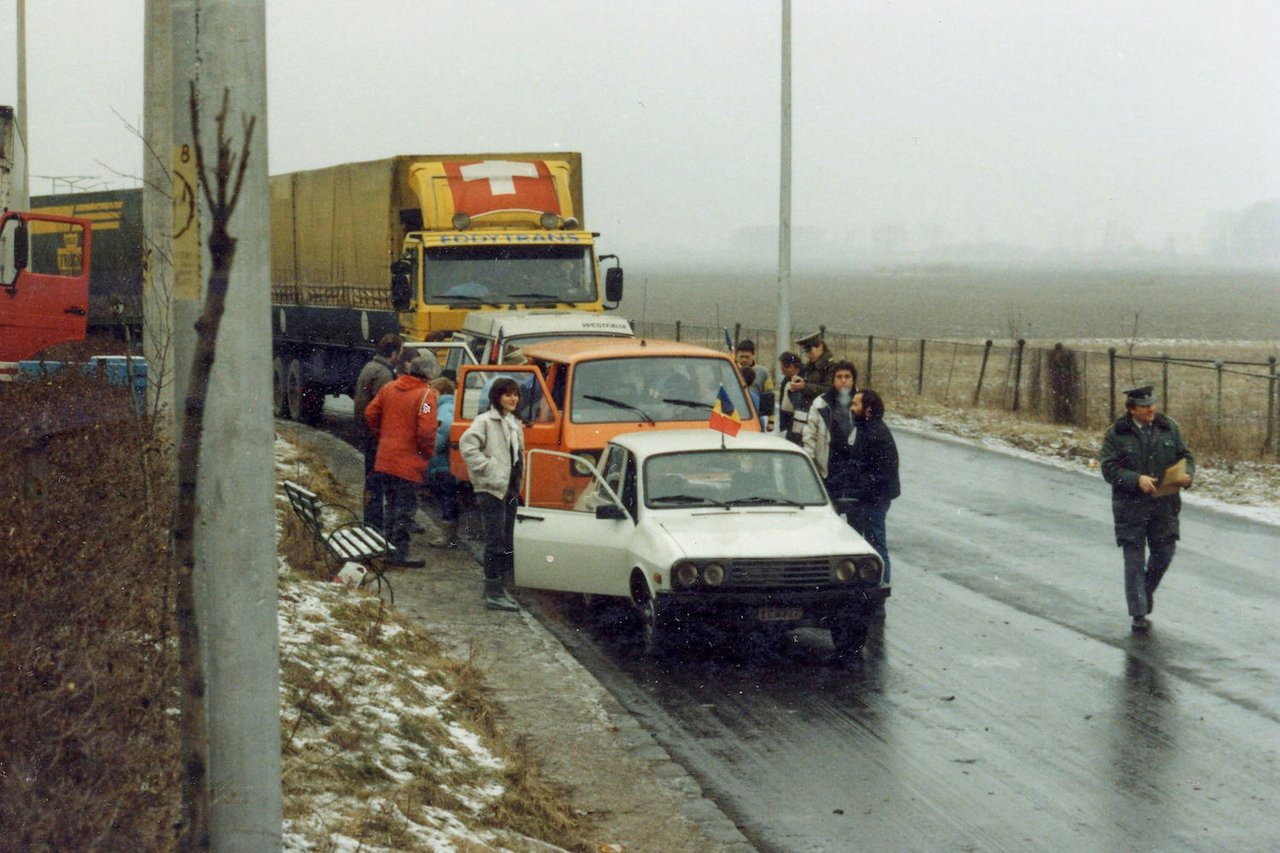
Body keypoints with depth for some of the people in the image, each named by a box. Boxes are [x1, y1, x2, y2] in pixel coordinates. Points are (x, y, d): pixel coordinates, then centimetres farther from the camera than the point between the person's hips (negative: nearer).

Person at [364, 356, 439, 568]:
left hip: (386, 459, 7)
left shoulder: (389, 388, 7)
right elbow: (426, 430, -22)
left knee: (391, 503, 21)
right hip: (409, 461, -7)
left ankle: (388, 545, 28)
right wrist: (428, 453, -5)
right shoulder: (425, 394, -15)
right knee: (406, 508, 0)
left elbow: (370, 414, 10)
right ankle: (399, 552, -1)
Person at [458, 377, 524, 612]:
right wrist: (488, 468, -20)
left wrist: (518, 478, 14)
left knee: (506, 542, 11)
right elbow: (467, 445, -19)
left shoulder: (514, 423, 17)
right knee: (496, 542, -9)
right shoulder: (486, 421, -9)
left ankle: (496, 589, 20)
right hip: (492, 489, -8)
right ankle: (493, 594, -7)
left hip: (511, 489, 9)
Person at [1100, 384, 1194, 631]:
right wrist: (1137, 479, -22)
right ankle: (1139, 614, 5)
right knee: (1134, 559, -1)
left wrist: (1186, 474, -12)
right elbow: (1109, 469, -9)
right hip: (1130, 506, -3)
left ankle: (1146, 590, 38)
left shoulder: (1169, 428, 5)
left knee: (1164, 553, 8)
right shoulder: (1116, 434, -6)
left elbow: (1185, 456, 10)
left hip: (1164, 504, 3)